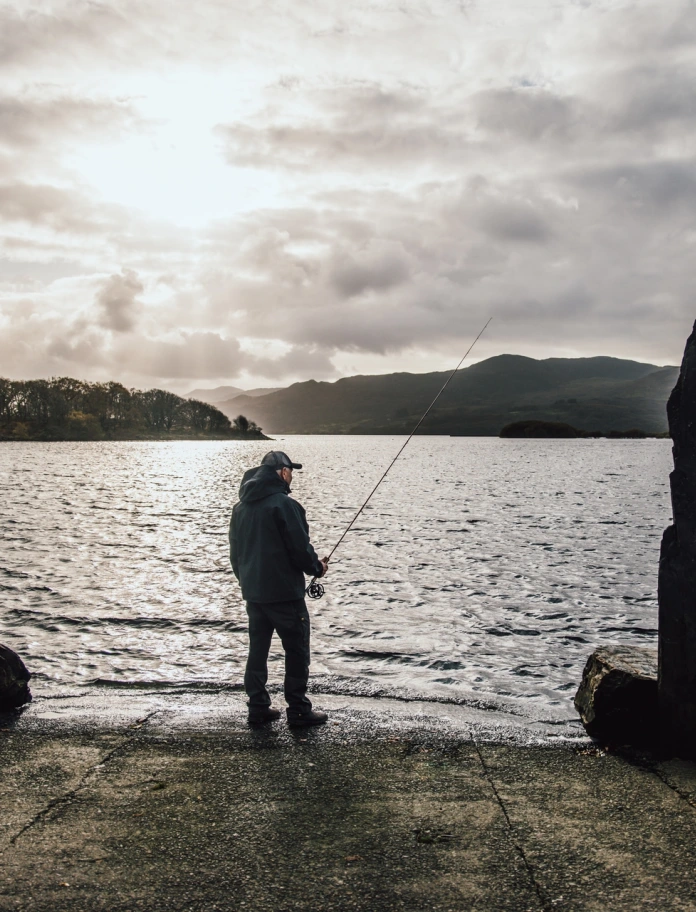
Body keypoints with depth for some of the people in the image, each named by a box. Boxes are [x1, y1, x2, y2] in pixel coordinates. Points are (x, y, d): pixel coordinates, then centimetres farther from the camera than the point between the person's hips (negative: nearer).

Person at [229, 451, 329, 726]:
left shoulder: (241, 507, 9)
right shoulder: (283, 504, -15)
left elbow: (235, 550, 15)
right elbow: (300, 548, -16)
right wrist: (317, 567, 2)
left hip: (252, 592, 7)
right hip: (284, 592, -7)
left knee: (257, 648, 13)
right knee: (296, 650, 2)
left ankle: (258, 707, 18)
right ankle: (298, 711, 5)